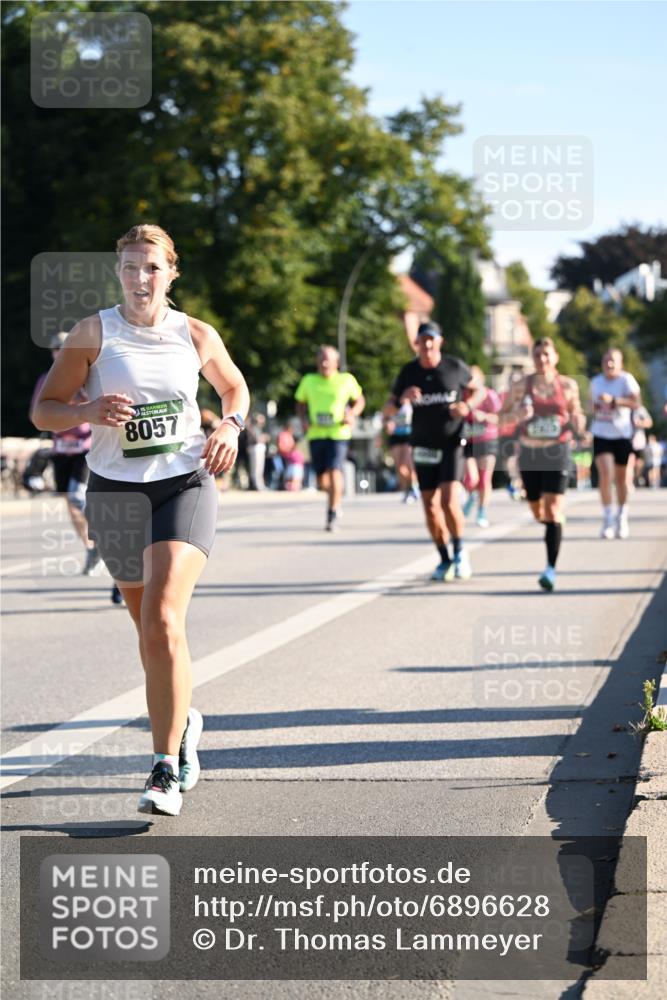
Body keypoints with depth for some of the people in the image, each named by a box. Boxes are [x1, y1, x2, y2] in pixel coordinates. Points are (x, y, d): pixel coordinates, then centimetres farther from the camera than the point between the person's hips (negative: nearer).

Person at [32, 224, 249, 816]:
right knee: (149, 625, 14)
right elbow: (44, 411, -1)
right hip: (116, 493, 2)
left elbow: (236, 389, 20)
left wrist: (231, 427, -1)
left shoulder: (197, 336, 2)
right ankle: (183, 722, 43)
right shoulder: (93, 333, -2)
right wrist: (90, 411, -22)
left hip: (185, 485, -2)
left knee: (162, 622, -19)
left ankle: (166, 771, -16)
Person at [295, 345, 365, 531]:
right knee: (321, 478, 6)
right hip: (316, 434, 3)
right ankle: (335, 497, 39)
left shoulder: (346, 380, 3)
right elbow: (300, 403, 21)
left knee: (334, 471, -17)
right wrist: (304, 419, 3)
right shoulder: (309, 381, 9)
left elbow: (359, 400, 15)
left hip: (338, 433, -3)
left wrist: (352, 414, -4)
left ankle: (333, 514, -9)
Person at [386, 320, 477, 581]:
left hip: (451, 444, -3)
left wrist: (467, 406, -11)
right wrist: (402, 399, -19)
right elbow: (388, 408, 3)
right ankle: (444, 560, 20)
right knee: (430, 507, 5)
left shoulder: (455, 367, -5)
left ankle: (460, 551, 4)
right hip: (424, 447, 3)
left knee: (450, 502, -17)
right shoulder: (408, 372, 1)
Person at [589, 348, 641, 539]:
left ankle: (622, 518, 28)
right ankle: (607, 519, -10)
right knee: (605, 473, -15)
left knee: (621, 478, 8)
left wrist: (613, 401, -32)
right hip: (601, 435, 2)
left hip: (622, 435, -2)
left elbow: (635, 402, -22)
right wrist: (595, 408, 0)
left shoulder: (627, 379, -8)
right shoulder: (596, 382, 7)